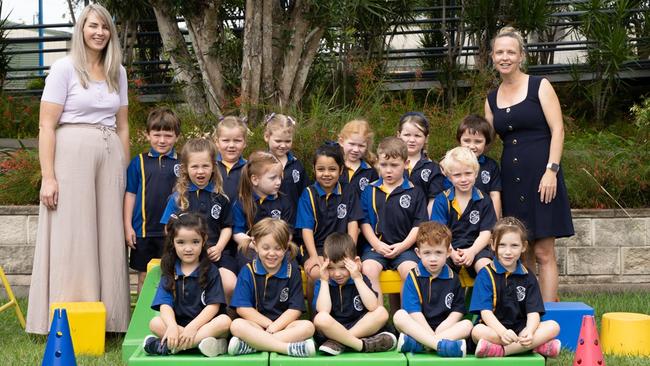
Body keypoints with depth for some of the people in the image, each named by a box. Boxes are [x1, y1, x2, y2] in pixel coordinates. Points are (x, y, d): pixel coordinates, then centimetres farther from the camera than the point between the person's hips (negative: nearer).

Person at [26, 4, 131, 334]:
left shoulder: (117, 73, 14)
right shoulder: (64, 68, -2)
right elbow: (46, 126, -6)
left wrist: (124, 174, 15)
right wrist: (48, 176, -13)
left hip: (111, 156, 5)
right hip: (72, 156, -5)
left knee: (108, 238, 5)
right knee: (71, 236, -3)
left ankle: (106, 318, 13)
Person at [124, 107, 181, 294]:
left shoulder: (182, 163, 1)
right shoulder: (139, 162, 3)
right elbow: (130, 195, 6)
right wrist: (128, 226, 1)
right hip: (143, 229, 1)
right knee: (144, 275, 9)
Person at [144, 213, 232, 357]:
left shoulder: (210, 271, 1)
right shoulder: (170, 272, 7)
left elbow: (213, 306, -8)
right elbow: (165, 304, -6)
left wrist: (192, 327, -23)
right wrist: (172, 327, -27)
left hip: (205, 324, -1)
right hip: (178, 325, 2)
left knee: (224, 321, -30)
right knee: (155, 323, -22)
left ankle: (168, 346, -32)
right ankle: (202, 342, -33)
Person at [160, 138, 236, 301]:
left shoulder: (220, 196, 9)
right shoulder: (178, 196, 6)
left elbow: (227, 227, 13)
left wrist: (219, 247, -4)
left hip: (215, 251, 2)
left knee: (230, 286, -21)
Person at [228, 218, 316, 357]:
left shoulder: (292, 271, 4)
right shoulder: (248, 271, 2)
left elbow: (295, 309, -2)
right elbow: (242, 308, -5)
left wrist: (273, 328, -15)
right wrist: (269, 324, -11)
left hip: (284, 325, 1)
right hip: (257, 324, -1)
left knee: (307, 326, -28)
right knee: (237, 325, -31)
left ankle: (249, 345, -34)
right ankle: (289, 348, -39)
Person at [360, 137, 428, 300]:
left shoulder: (415, 192, 7)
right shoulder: (370, 191, 10)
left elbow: (419, 224, 4)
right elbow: (364, 221, 8)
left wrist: (403, 245, -9)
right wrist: (377, 244, -7)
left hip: (404, 247, -1)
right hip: (375, 246, 1)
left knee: (411, 270, -28)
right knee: (369, 270, -27)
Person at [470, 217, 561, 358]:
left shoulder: (528, 278, 9)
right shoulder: (486, 275, -1)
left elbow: (533, 312, -1)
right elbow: (485, 311, -12)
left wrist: (529, 333, -25)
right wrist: (503, 332, -31)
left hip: (521, 330, 3)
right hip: (494, 329, -3)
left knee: (553, 327, -20)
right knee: (478, 331, -35)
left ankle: (501, 350, -28)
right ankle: (538, 345, -32)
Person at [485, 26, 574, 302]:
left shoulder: (539, 86, 1)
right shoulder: (492, 99, 14)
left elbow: (557, 130, -5)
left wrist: (551, 170, -15)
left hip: (540, 174, -4)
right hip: (510, 179, 5)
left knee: (543, 253, -6)